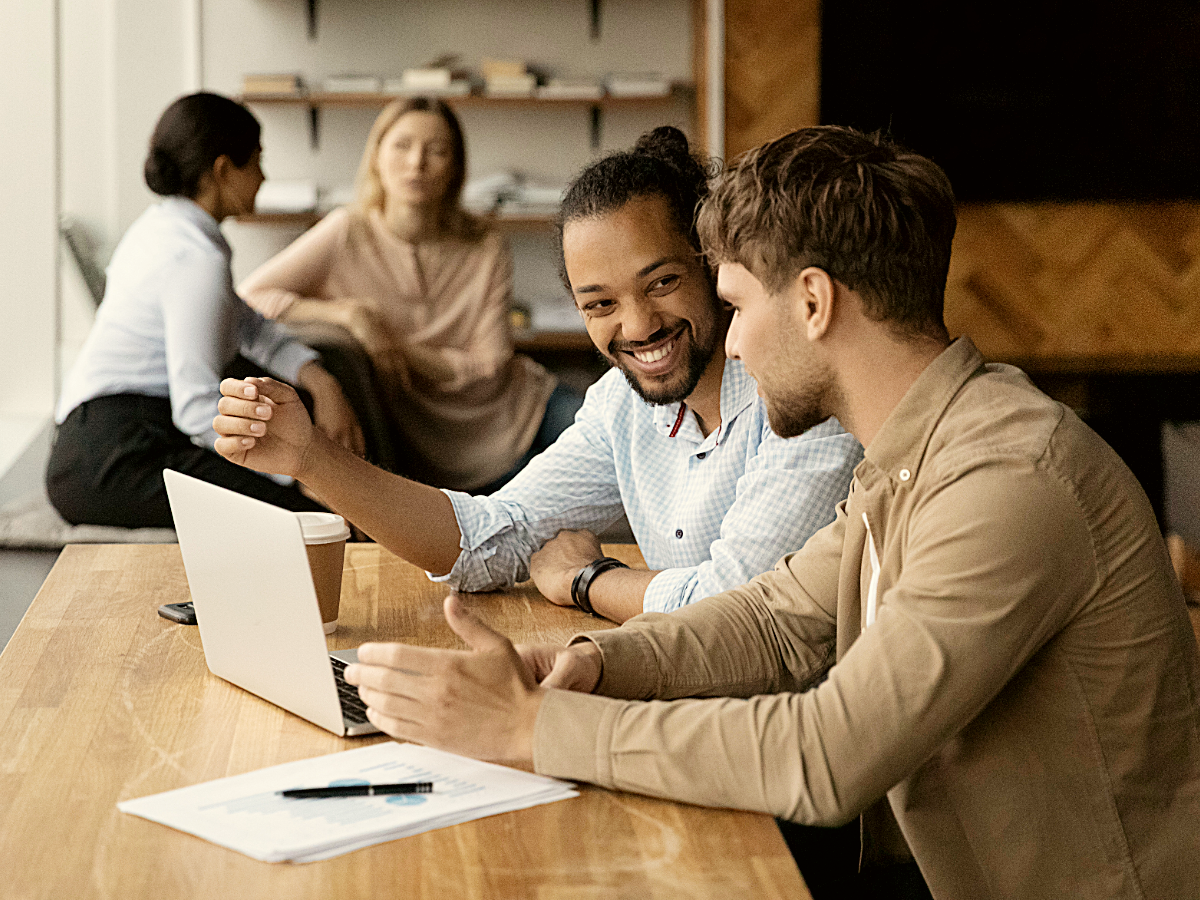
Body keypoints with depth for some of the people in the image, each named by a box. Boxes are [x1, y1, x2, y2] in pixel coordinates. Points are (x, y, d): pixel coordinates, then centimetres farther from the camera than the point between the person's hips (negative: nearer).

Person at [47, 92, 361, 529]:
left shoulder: (163, 226, 17)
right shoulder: (197, 258, -14)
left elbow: (249, 326, 24)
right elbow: (197, 408, -21)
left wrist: (322, 383, 9)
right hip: (114, 457, -10)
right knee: (306, 520, -23)